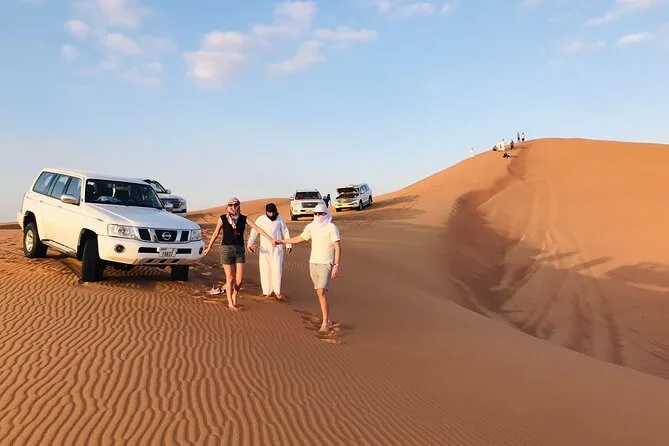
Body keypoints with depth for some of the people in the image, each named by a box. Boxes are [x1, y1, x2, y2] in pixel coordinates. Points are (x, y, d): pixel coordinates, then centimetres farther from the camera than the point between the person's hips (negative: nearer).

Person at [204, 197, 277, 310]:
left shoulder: (243, 219, 1)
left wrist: (270, 239, -12)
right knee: (230, 278, 3)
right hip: (226, 249, -2)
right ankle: (230, 303, 18)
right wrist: (209, 248, 16)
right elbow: (216, 233, 8)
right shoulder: (223, 218, -3)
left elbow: (258, 228, -5)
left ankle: (234, 297, 29)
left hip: (240, 250, 2)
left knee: (239, 279, 0)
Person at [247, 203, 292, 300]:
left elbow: (285, 232, 8)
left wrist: (288, 245, 9)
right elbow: (254, 232, -6)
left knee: (277, 269, -8)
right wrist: (249, 244, -18)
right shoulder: (260, 219, -3)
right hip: (264, 249, 1)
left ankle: (277, 291, 9)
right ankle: (268, 292, 15)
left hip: (277, 249, -1)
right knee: (265, 270, 3)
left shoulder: (280, 219, 0)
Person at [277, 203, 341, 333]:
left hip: (326, 264, -6)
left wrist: (336, 266, -19)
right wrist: (282, 241, 28)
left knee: (321, 292, -17)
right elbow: (300, 238, 23)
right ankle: (328, 320, 21)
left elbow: (338, 247, -13)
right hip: (313, 263, 7)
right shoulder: (312, 227, 8)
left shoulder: (331, 227, -11)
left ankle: (325, 324, -12)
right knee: (319, 293, 9)